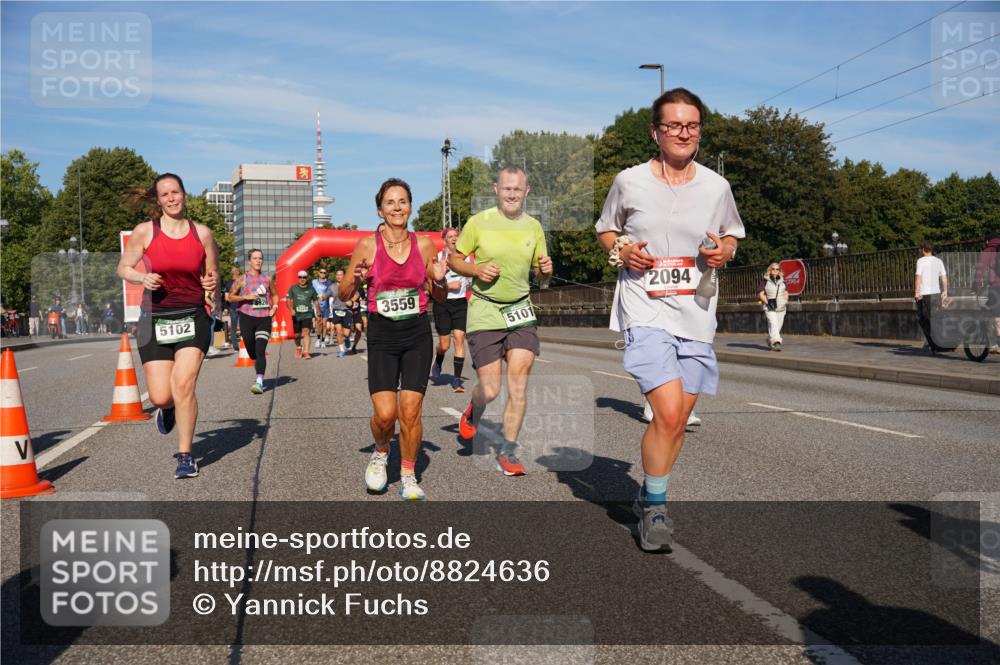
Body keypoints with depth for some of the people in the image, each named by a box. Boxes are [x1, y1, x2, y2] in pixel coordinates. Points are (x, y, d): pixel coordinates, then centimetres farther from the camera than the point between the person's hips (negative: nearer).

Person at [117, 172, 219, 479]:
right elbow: (123, 268, 8)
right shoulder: (144, 232, -1)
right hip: (156, 319, 0)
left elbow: (213, 274, 15)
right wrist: (143, 278, -13)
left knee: (183, 385, -15)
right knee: (160, 396, -3)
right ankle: (167, 409, 39)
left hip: (193, 318, 0)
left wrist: (212, 283, -9)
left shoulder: (202, 233, 3)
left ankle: (185, 457, 1)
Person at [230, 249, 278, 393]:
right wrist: (245, 296, -13)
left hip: (264, 318, 0)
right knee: (252, 352, 8)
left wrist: (274, 307, 6)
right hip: (247, 317, 0)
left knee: (260, 351, -13)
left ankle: (259, 382, -20)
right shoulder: (242, 279, 1)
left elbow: (274, 295, 23)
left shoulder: (267, 279, 9)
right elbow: (231, 296, 2)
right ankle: (259, 374, 36)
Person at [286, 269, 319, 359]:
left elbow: (315, 301, 13)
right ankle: (298, 348, 40)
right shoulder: (293, 288, 3)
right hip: (296, 315, 1)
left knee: (306, 332, -18)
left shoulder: (311, 289, 4)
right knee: (297, 334, 11)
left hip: (307, 314, -1)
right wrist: (291, 309, -15)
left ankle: (306, 352, -23)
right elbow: (288, 300, 2)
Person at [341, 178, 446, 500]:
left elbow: (439, 297, 13)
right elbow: (344, 295, 4)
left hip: (418, 334, 1)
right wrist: (356, 279, -16)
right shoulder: (367, 245, -3)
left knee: (411, 411, -3)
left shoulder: (424, 245, 2)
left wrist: (439, 280, -8)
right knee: (385, 413, -11)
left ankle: (408, 476, 17)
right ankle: (380, 453, 23)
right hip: (382, 336, -1)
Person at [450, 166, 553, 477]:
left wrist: (547, 269, -7)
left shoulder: (533, 226, 7)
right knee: (490, 390, -4)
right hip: (484, 312, -3)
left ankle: (508, 451, 8)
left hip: (521, 311, 3)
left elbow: (542, 275, 16)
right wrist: (477, 270, -15)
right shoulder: (479, 222, -3)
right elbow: (453, 260, 4)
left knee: (518, 383, -7)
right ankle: (472, 413, 33)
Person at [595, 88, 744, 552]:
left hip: (697, 314, 4)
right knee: (668, 412, -18)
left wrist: (723, 251, -2)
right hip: (645, 310, -4)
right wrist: (621, 250, -8)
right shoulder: (629, 181, 0)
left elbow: (732, 235, 20)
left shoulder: (716, 186, 6)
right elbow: (605, 230, 13)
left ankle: (648, 499, 31)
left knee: (679, 420, 9)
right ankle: (655, 509, 1)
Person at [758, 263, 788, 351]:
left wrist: (786, 301, 1)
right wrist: (767, 302, -17)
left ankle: (770, 341, 29)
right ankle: (776, 343, -30)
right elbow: (761, 294, -5)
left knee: (778, 326, 8)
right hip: (769, 307, -5)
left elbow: (786, 293, 19)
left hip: (781, 307, 5)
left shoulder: (782, 281, 12)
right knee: (773, 324, -20)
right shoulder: (765, 281, -2)